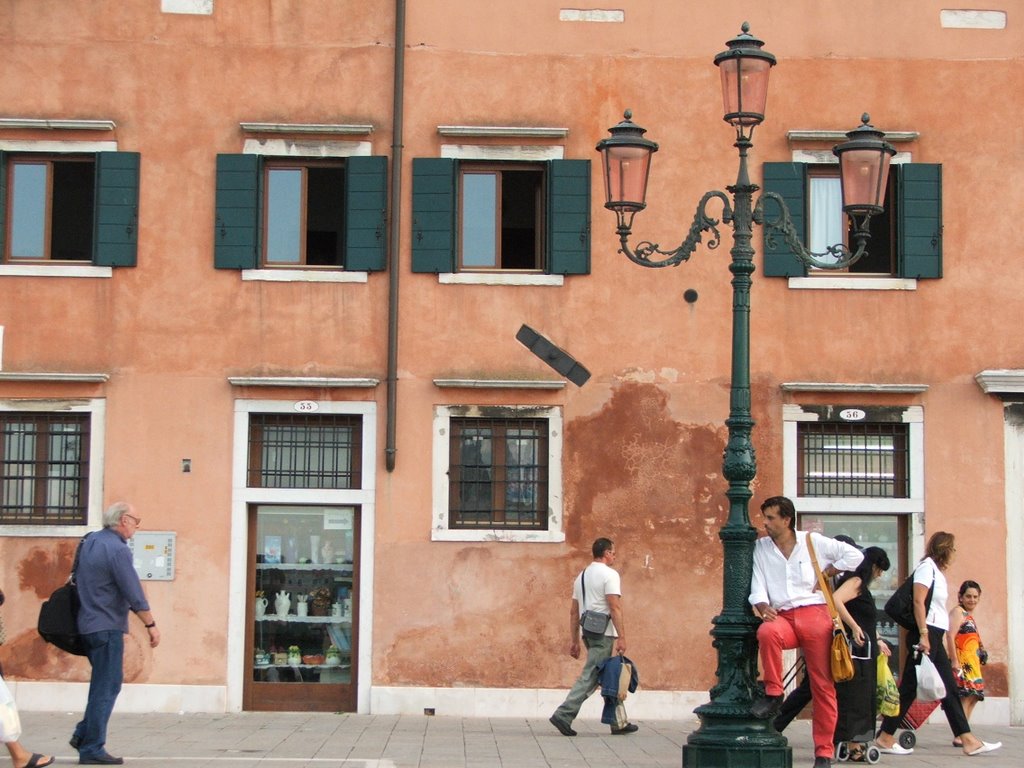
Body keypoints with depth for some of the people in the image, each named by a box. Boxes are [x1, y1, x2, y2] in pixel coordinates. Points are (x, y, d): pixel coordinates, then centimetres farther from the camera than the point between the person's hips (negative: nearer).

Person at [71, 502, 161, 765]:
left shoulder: (90, 541, 10)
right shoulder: (118, 549, -17)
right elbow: (134, 594, -18)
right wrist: (151, 625, -10)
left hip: (88, 623, 9)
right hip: (107, 627, -9)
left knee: (103, 683, 19)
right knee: (107, 687, -4)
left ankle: (83, 734, 17)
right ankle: (92, 748, -3)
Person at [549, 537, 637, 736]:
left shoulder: (581, 576, 17)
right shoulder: (609, 574, -8)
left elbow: (573, 611, 16)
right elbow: (615, 608, -16)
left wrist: (573, 640, 17)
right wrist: (622, 637, -17)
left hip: (588, 632, 9)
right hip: (604, 633, -9)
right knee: (589, 678, -9)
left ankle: (620, 722, 17)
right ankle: (564, 715, -16)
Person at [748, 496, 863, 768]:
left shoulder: (812, 541, 6)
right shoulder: (760, 547, 11)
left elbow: (854, 555, 6)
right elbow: (757, 586, 3)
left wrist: (826, 573, 1)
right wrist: (763, 607, -16)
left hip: (814, 614, -1)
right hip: (783, 617, 1)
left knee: (823, 684, -3)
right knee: (767, 632, -37)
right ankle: (773, 694, -18)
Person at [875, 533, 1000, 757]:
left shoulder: (937, 571, 20)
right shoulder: (927, 566, -7)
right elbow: (918, 601, -17)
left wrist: (935, 637, 12)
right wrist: (923, 635, -23)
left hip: (935, 637, 10)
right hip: (927, 634, -10)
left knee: (950, 689, 7)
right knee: (910, 687, -9)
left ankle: (968, 741, 6)